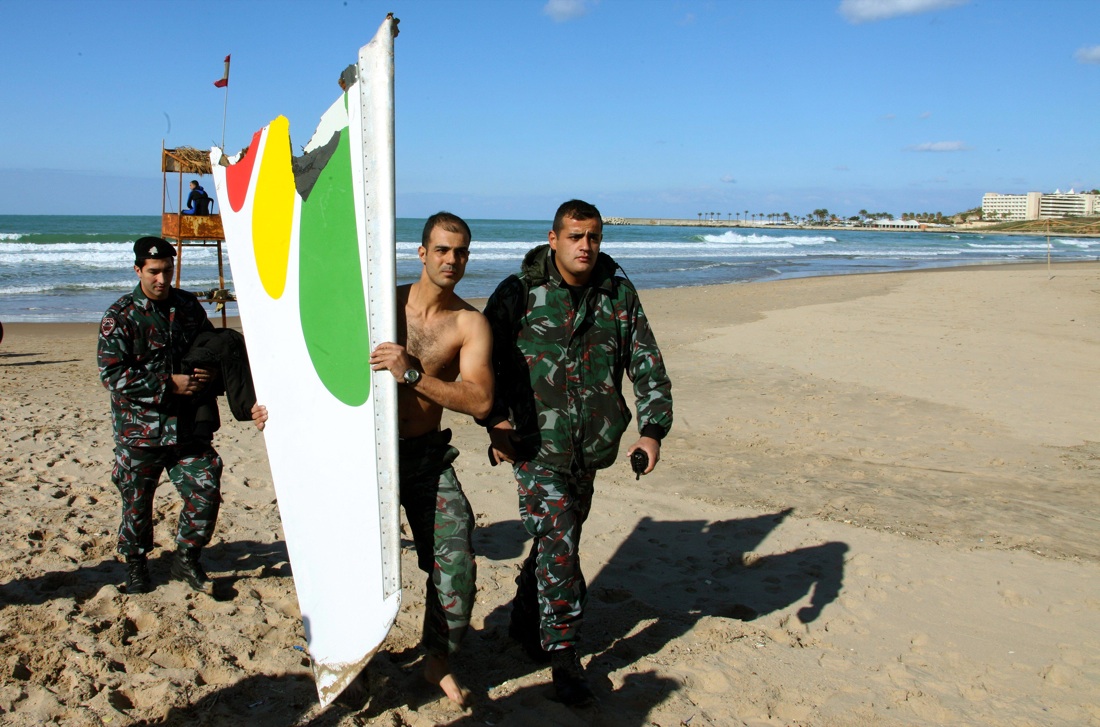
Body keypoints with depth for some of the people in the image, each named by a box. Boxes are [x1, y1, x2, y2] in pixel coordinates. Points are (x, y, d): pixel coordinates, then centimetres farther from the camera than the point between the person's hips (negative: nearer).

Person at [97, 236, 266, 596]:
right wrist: (169, 384, -17)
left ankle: (186, 559, 18)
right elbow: (112, 374, -12)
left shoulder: (188, 306, 7)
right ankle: (136, 563, 32)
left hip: (189, 426, 3)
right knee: (137, 501, 9)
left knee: (206, 491, -2)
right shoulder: (120, 316, -6)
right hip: (140, 428, -3)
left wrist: (211, 371, -4)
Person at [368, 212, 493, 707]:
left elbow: (480, 400, -18)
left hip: (428, 456, 0)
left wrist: (411, 374, -26)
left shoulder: (470, 324, -5)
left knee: (455, 563, -6)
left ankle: (438, 657, 19)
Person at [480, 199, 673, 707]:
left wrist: (652, 428, -4)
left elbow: (647, 364, 6)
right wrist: (495, 422, -8)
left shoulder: (619, 294, 3)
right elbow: (483, 359, 1)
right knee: (558, 542, -10)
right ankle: (564, 655, 5)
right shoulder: (520, 293, -5)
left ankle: (526, 620, 38)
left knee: (559, 536, 15)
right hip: (535, 444, -4)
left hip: (590, 448, 4)